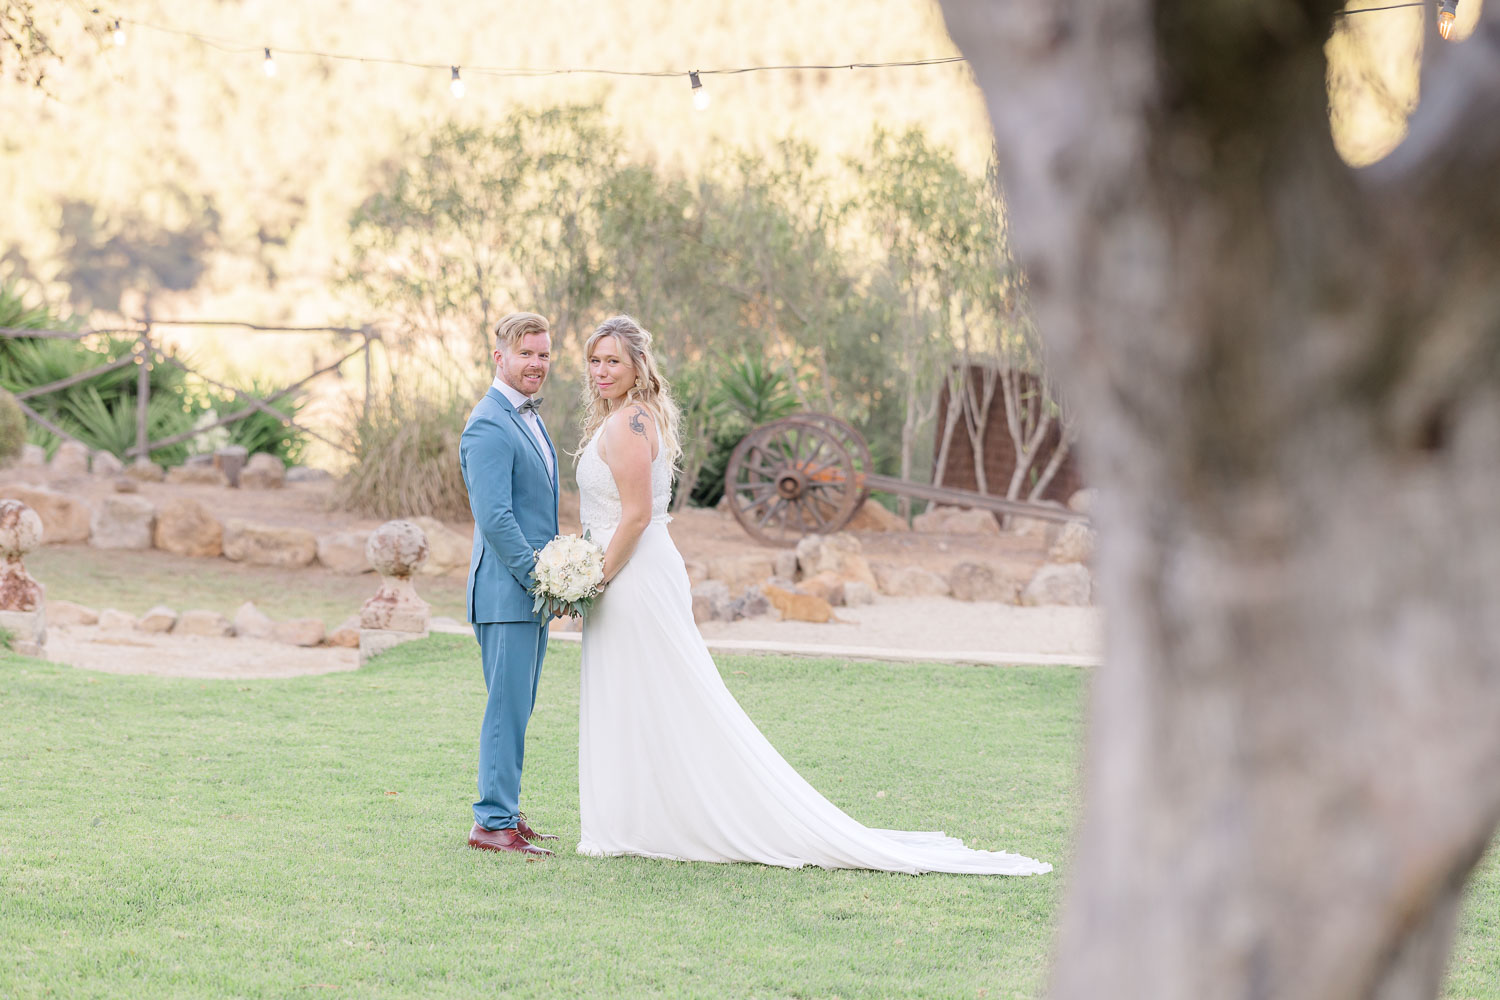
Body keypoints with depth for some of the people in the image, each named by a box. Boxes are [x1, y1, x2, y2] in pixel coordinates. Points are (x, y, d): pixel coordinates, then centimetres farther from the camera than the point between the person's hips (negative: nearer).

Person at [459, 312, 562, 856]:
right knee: (508, 707, -7)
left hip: (534, 589, 10)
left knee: (517, 708, 14)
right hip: (506, 591, -10)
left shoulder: (530, 418, 17)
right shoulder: (489, 426, -15)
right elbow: (494, 516, -21)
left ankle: (505, 811, 22)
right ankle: (492, 822, -3)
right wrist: (539, 580, -19)